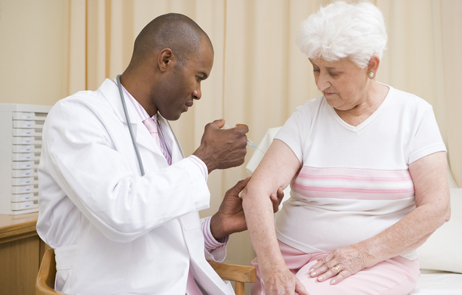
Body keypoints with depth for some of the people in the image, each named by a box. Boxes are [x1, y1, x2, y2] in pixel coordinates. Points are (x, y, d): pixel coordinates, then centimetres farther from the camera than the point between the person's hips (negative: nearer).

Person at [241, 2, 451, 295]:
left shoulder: (414, 114, -2)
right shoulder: (307, 117, 0)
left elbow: (436, 208, -7)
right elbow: (257, 189, -10)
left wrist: (363, 254, -15)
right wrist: (273, 269, -23)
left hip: (379, 261, -1)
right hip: (292, 256, 2)